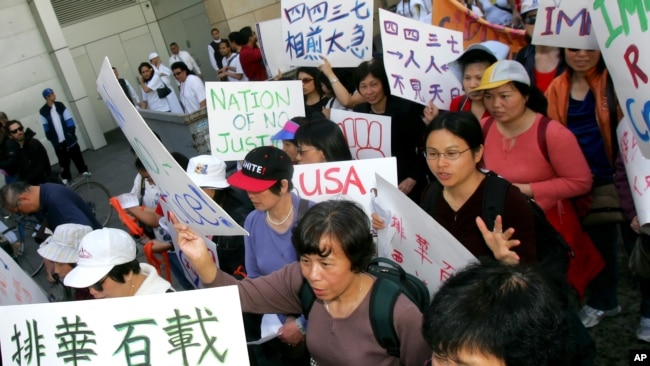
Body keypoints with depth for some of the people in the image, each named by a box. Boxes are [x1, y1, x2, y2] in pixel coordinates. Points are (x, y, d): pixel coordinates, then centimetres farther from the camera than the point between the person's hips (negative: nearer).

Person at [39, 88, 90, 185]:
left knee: (76, 154, 11)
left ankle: (83, 170, 27)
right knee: (63, 159, 6)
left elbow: (68, 119, 0)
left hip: (68, 137, 2)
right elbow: (46, 127, -1)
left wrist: (71, 131, -7)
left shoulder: (60, 105, 0)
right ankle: (65, 176, 19)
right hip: (57, 141, -1)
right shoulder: (43, 111, -6)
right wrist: (51, 138, -2)